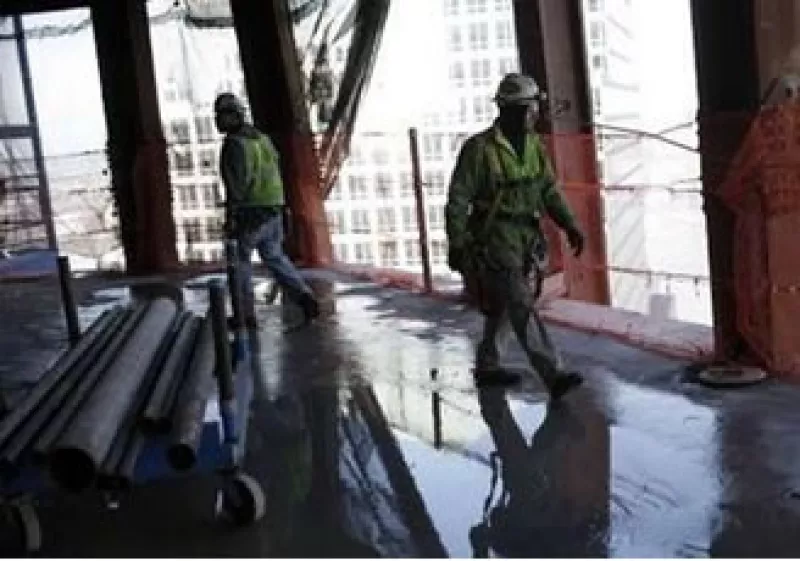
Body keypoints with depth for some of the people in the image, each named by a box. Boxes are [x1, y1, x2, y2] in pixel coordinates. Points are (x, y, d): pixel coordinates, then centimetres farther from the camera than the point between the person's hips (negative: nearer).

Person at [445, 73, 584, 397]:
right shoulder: (479, 148, -14)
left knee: (503, 306, 18)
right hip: (494, 240, -8)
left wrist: (570, 226, -2)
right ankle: (552, 376, -15)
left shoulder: (533, 146, 6)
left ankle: (486, 367, 33)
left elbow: (549, 191, 9)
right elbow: (457, 199, -12)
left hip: (525, 238, 8)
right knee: (523, 308, -13)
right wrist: (456, 245, -14)